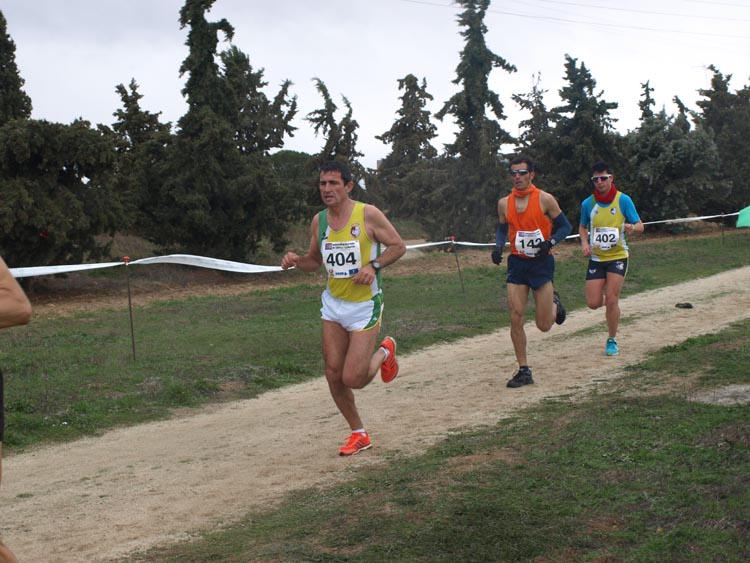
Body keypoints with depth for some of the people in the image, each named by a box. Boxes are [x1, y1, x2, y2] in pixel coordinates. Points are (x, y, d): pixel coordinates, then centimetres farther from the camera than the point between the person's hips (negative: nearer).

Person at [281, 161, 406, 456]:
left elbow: (398, 246, -6)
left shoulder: (368, 214, -12)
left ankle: (384, 352, 22)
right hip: (332, 305, 5)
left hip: (364, 306, -5)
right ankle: (359, 434, 22)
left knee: (352, 379, -10)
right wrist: (296, 261, -6)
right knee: (333, 375, 4)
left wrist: (374, 265, -22)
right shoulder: (319, 220, 3)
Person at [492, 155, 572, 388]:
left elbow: (565, 226, -2)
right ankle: (524, 371, 5)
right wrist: (498, 246, -3)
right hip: (517, 264, 3)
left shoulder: (545, 199, -8)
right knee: (516, 319, -7)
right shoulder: (504, 203, 3)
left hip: (541, 263, -3)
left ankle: (554, 303, 37)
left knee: (544, 325, 0)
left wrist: (550, 242, -20)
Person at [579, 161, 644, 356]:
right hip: (596, 258, 3)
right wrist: (584, 242, -3)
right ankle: (611, 299, 34)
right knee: (593, 303, -3)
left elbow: (640, 226, -3)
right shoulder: (588, 203, 0)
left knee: (611, 300, -9)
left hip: (617, 256, -2)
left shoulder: (623, 200, -7)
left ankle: (612, 341, 9)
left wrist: (631, 228, -27)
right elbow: (583, 226, 17)